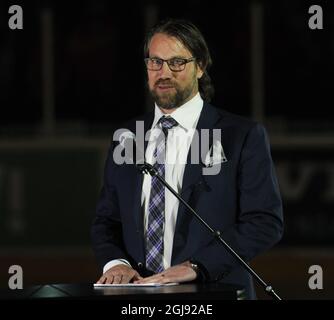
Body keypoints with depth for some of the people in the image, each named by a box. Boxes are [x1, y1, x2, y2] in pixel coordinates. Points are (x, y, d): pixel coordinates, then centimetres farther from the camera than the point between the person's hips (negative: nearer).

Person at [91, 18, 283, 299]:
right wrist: (115, 262, -4)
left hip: (213, 291, -4)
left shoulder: (243, 136, 2)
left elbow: (266, 223, -6)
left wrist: (196, 266, -17)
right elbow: (106, 221, 18)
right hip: (139, 296, 4)